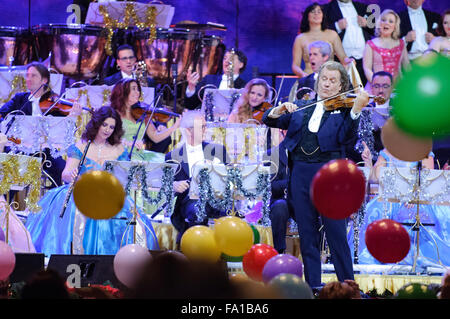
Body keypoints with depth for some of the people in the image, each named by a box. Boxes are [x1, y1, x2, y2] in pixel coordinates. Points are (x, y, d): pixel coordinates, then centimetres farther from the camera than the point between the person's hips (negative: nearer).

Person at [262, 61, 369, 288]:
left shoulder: (342, 109, 5)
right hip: (300, 173, 4)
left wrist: (356, 109, -26)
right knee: (307, 234, 6)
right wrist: (279, 110, -8)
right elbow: (269, 121, 14)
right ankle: (312, 286, 12)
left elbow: (345, 136, -12)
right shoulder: (301, 109, 17)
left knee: (336, 233, -6)